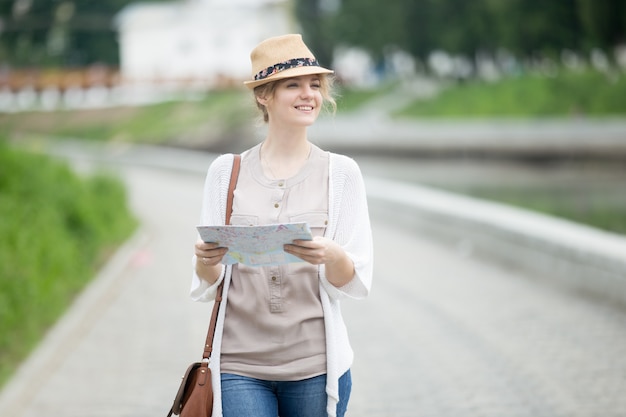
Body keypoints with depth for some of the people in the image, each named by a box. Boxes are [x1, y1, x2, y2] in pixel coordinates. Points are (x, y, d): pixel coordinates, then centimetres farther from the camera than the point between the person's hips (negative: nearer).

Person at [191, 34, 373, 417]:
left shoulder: (341, 172, 3)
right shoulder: (226, 171, 5)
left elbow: (358, 284, -1)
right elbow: (207, 286, 6)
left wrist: (332, 256, -22)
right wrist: (206, 260, -16)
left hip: (315, 366, 0)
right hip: (239, 366, 0)